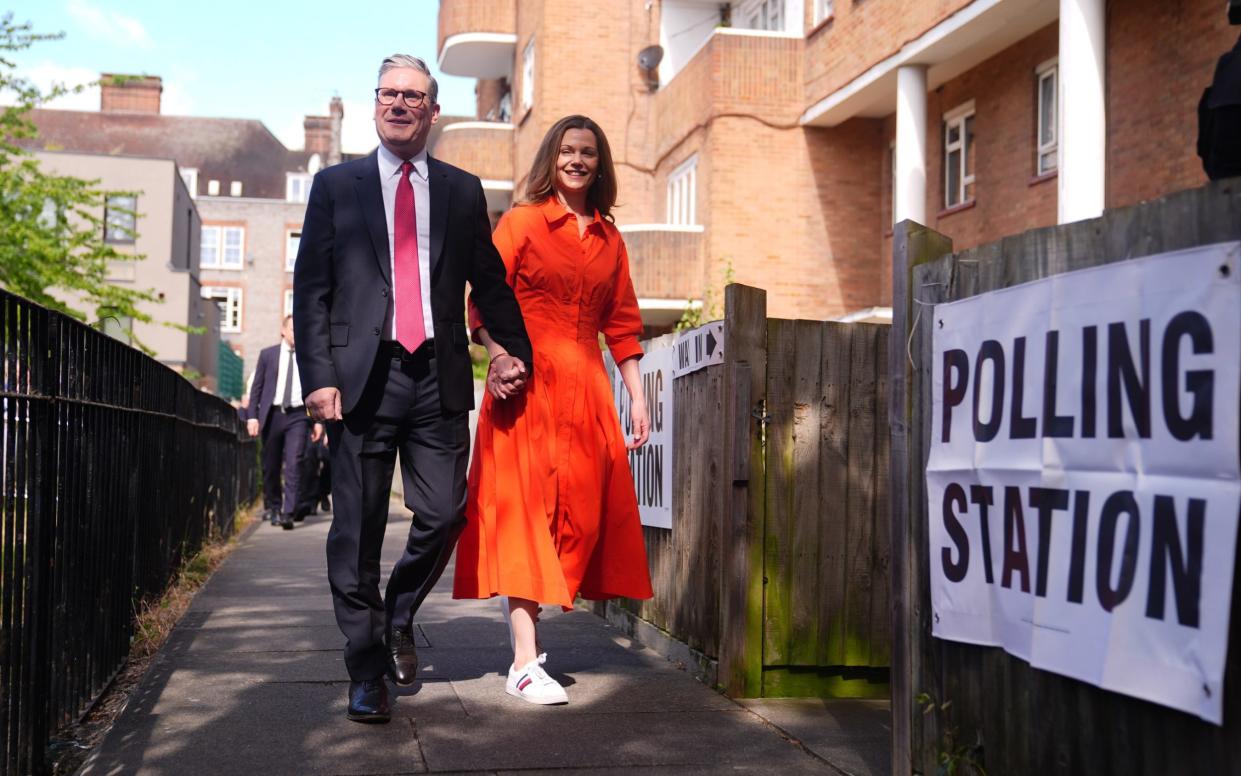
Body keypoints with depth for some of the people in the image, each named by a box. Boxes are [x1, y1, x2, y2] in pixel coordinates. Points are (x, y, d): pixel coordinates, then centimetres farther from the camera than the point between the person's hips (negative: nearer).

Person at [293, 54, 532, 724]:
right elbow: (310, 290, 4)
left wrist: (515, 351, 3)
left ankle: (398, 617, 28)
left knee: (443, 516, -1)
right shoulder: (336, 185, 10)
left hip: (439, 379, 2)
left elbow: (490, 283, 16)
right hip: (363, 376, -1)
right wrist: (319, 377, -6)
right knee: (358, 531, 1)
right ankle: (366, 672, 13)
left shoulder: (463, 191, 15)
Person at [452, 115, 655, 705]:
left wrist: (638, 399, 11)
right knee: (524, 511, -8)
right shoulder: (522, 222, 2)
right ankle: (525, 663, -9)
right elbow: (484, 301, -4)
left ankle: (527, 629, 16)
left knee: (580, 511, 2)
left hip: (587, 391, 5)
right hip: (526, 387, -5)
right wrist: (497, 358, -21)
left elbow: (622, 324, 16)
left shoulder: (609, 240, 15)